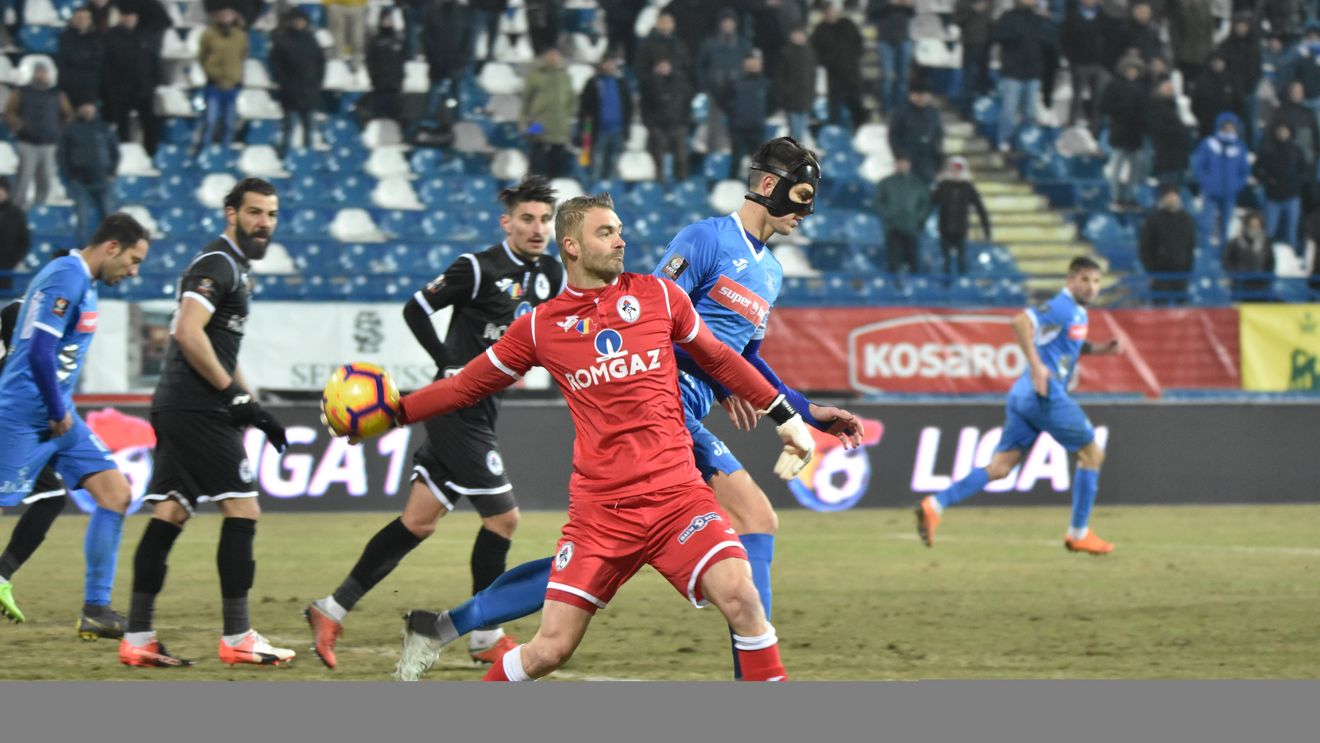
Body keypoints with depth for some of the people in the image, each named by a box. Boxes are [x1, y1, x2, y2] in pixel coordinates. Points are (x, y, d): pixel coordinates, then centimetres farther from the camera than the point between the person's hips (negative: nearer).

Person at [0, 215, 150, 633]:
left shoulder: (84, 282, 15)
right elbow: (39, 351, -23)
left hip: (57, 417, 10)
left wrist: (64, 410, 14)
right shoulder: (66, 277, -16)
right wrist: (59, 413, -14)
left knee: (116, 493, 1)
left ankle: (96, 611, 2)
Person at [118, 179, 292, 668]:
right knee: (242, 509, -7)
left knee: (170, 515, 7)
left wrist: (253, 405, 21)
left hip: (177, 408, 10)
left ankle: (138, 637, 6)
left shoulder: (236, 268, 21)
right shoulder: (218, 265, -11)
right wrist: (235, 395, -19)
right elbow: (188, 334, -23)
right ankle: (237, 638, -5)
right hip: (198, 409, -10)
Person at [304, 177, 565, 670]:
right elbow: (417, 309, -10)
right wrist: (451, 367, -15)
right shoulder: (478, 268, -13)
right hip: (456, 409, -8)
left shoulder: (551, 275, 9)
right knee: (503, 516, -7)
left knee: (419, 522, 8)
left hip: (479, 413, 8)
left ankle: (331, 611, 13)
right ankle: (486, 638, 5)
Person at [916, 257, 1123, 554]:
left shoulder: (1076, 312, 19)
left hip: (1024, 396, 9)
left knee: (1000, 467, 3)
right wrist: (1037, 365, -29)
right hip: (1046, 395, -9)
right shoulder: (1062, 307, -10)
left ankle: (935, 505, -10)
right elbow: (1021, 322, -25)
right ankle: (1078, 534, 9)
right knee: (1092, 454, 4)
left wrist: (1096, 349, 21)